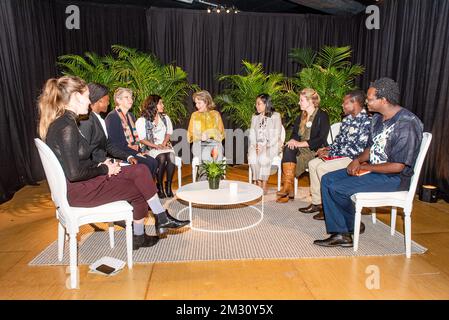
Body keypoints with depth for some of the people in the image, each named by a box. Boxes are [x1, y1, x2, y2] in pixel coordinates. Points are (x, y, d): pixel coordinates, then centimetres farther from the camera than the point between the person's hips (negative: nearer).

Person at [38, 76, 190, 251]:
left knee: (141, 170, 2)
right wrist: (103, 168, -12)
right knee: (139, 189, -2)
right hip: (78, 191, -9)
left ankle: (162, 219, 6)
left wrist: (100, 165, 3)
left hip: (80, 184, 9)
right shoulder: (67, 127, -23)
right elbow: (74, 174, -26)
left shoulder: (60, 122, 9)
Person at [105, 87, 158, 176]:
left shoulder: (131, 116, 17)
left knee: (154, 162, -15)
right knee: (148, 163, -23)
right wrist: (136, 153, -16)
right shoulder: (111, 117, -9)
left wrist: (139, 151, 4)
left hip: (134, 152, 8)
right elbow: (115, 143, -16)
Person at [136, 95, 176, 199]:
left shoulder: (165, 118, 16)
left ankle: (168, 186, -24)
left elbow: (169, 133, 12)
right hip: (150, 148, -3)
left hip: (165, 146, 3)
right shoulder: (142, 121, 0)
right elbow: (142, 139, -6)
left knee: (171, 156, -31)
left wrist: (164, 143, -8)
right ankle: (160, 187, -20)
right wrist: (156, 146, -17)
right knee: (162, 158, -34)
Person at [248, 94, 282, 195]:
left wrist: (266, 146, -18)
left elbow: (276, 135, -5)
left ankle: (264, 185, -22)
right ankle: (258, 184, -20)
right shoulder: (255, 117, 18)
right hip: (257, 145, 3)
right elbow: (252, 134, 11)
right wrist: (255, 145, -8)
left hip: (271, 146, -3)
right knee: (252, 156, -31)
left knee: (264, 156, -35)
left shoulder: (275, 116, 3)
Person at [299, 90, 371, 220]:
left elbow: (358, 149, -23)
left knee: (322, 168, -23)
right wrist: (328, 149, -2)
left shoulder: (366, 122, -18)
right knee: (312, 163, -1)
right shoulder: (348, 119, 10)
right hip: (340, 155, 9)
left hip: (354, 159, -9)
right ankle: (317, 202, 6)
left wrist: (331, 153, -20)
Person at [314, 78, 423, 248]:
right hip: (371, 169, 9)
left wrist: (365, 167, -15)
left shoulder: (407, 124, -20)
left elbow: (398, 166, -22)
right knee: (327, 180, -5)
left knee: (337, 188, -22)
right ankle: (339, 234, -6)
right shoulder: (378, 118, 8)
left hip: (394, 178, -9)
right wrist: (358, 160, -3)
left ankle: (353, 226, 8)